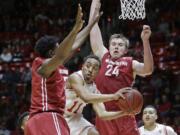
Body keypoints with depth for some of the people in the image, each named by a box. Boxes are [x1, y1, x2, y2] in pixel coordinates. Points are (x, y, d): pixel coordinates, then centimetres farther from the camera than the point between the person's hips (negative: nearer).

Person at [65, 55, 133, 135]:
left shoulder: (94, 89, -3)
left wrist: (124, 112, -22)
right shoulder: (75, 77, -25)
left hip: (74, 117, 7)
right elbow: (86, 97, -43)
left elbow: (102, 114, -7)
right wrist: (113, 96, -45)